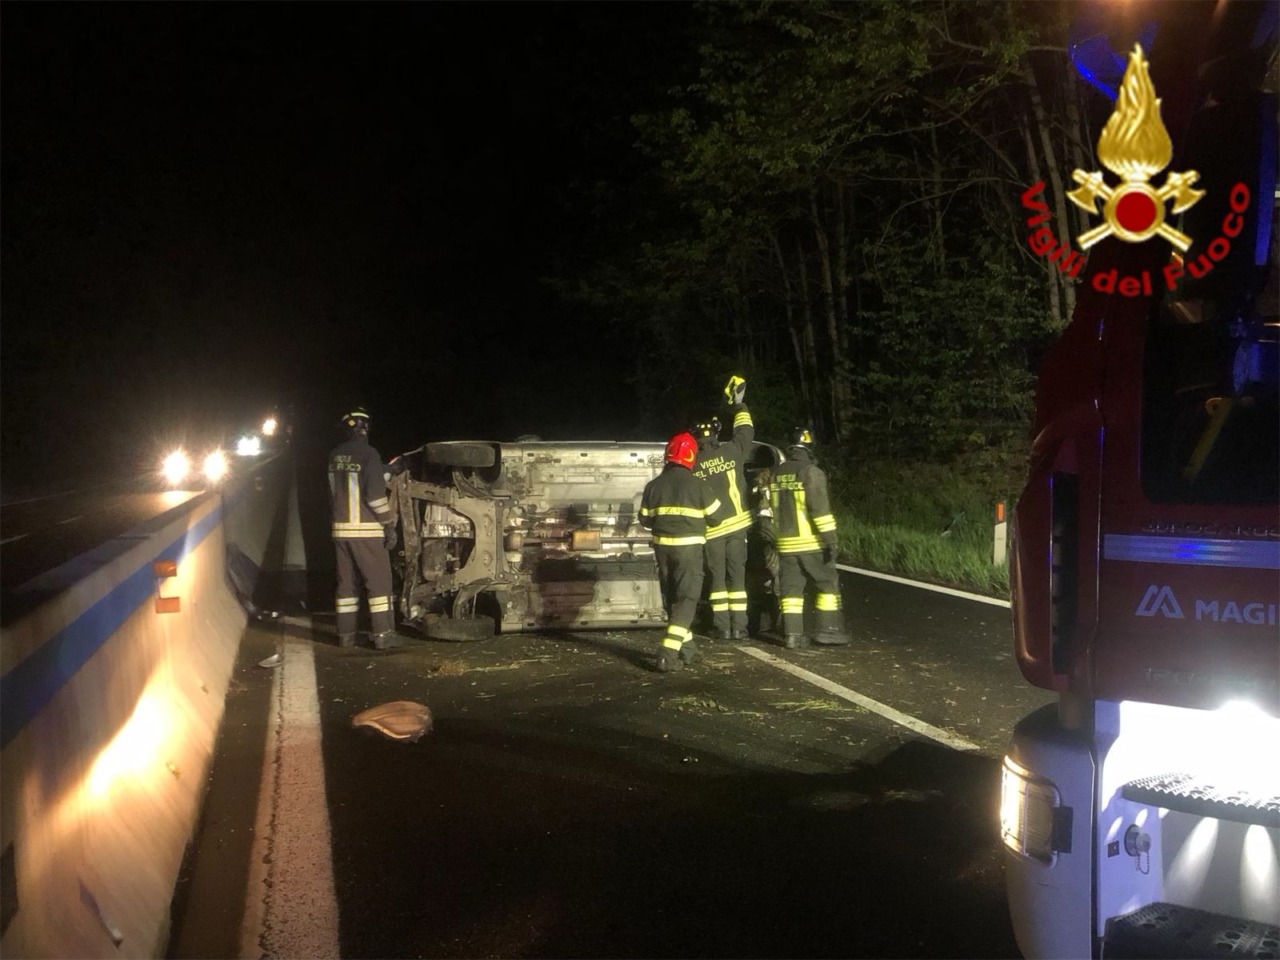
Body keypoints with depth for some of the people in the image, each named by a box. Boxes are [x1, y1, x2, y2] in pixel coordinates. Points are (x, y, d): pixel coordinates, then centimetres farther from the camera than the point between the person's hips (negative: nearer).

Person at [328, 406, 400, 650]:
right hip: (366, 530, -6)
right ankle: (382, 635, -3)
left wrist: (389, 472, 23)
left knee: (347, 582, 11)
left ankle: (346, 634, 13)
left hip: (341, 528, 6)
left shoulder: (334, 456, 8)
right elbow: (375, 493, -17)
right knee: (379, 581, -1)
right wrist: (390, 524, -9)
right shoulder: (368, 453, -12)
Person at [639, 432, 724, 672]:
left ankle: (686, 648, 26)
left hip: (662, 546, 4)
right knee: (686, 599, -3)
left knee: (671, 598, 17)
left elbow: (645, 520, 8)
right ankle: (668, 654, -15)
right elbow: (715, 515, 0)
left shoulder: (653, 486, 0)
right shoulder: (698, 485, -10)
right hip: (688, 547, -4)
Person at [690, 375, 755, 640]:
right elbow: (745, 430, 13)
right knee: (737, 576, 6)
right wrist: (739, 404, 25)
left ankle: (722, 627, 6)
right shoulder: (731, 452, -5)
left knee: (717, 577, 8)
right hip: (736, 524, 1)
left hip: (711, 529, -1)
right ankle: (739, 627, 5)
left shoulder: (692, 466, -7)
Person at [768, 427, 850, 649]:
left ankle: (792, 634, 5)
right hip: (811, 542, -6)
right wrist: (830, 540, -16)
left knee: (791, 588, 8)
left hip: (786, 543, 6)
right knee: (828, 584, 7)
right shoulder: (811, 472, -14)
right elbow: (821, 510, -18)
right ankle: (828, 630, 6)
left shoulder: (777, 474, 7)